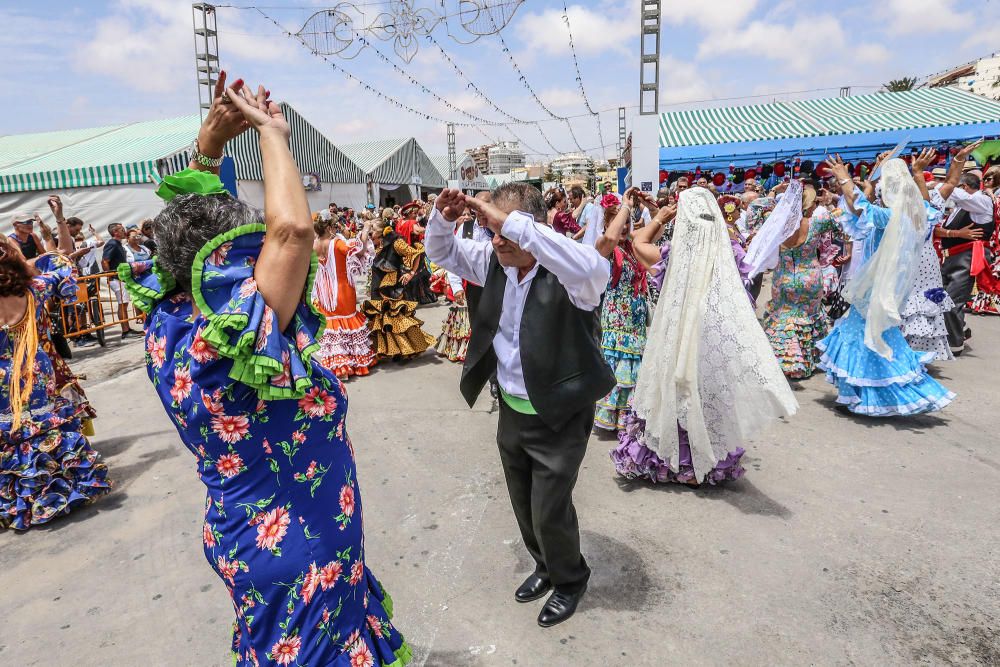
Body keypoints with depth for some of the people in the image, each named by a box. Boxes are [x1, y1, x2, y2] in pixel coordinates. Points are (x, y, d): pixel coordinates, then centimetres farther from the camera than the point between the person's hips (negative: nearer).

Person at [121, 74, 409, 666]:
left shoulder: (168, 325, -7)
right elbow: (294, 227, -41)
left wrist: (209, 143, -3)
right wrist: (272, 131, -25)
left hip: (247, 536, 9)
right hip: (299, 553, -8)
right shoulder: (230, 339, -31)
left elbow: (185, 224, 5)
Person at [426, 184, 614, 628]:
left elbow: (594, 267, -48)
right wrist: (442, 218, -14)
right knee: (525, 509, 22)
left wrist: (513, 224, -46)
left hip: (559, 417, -6)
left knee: (550, 514, 7)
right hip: (510, 410, 7)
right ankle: (546, 566, 50)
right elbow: (443, 253, 10)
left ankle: (571, 579, 39)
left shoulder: (568, 275, -24)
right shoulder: (495, 261, -4)